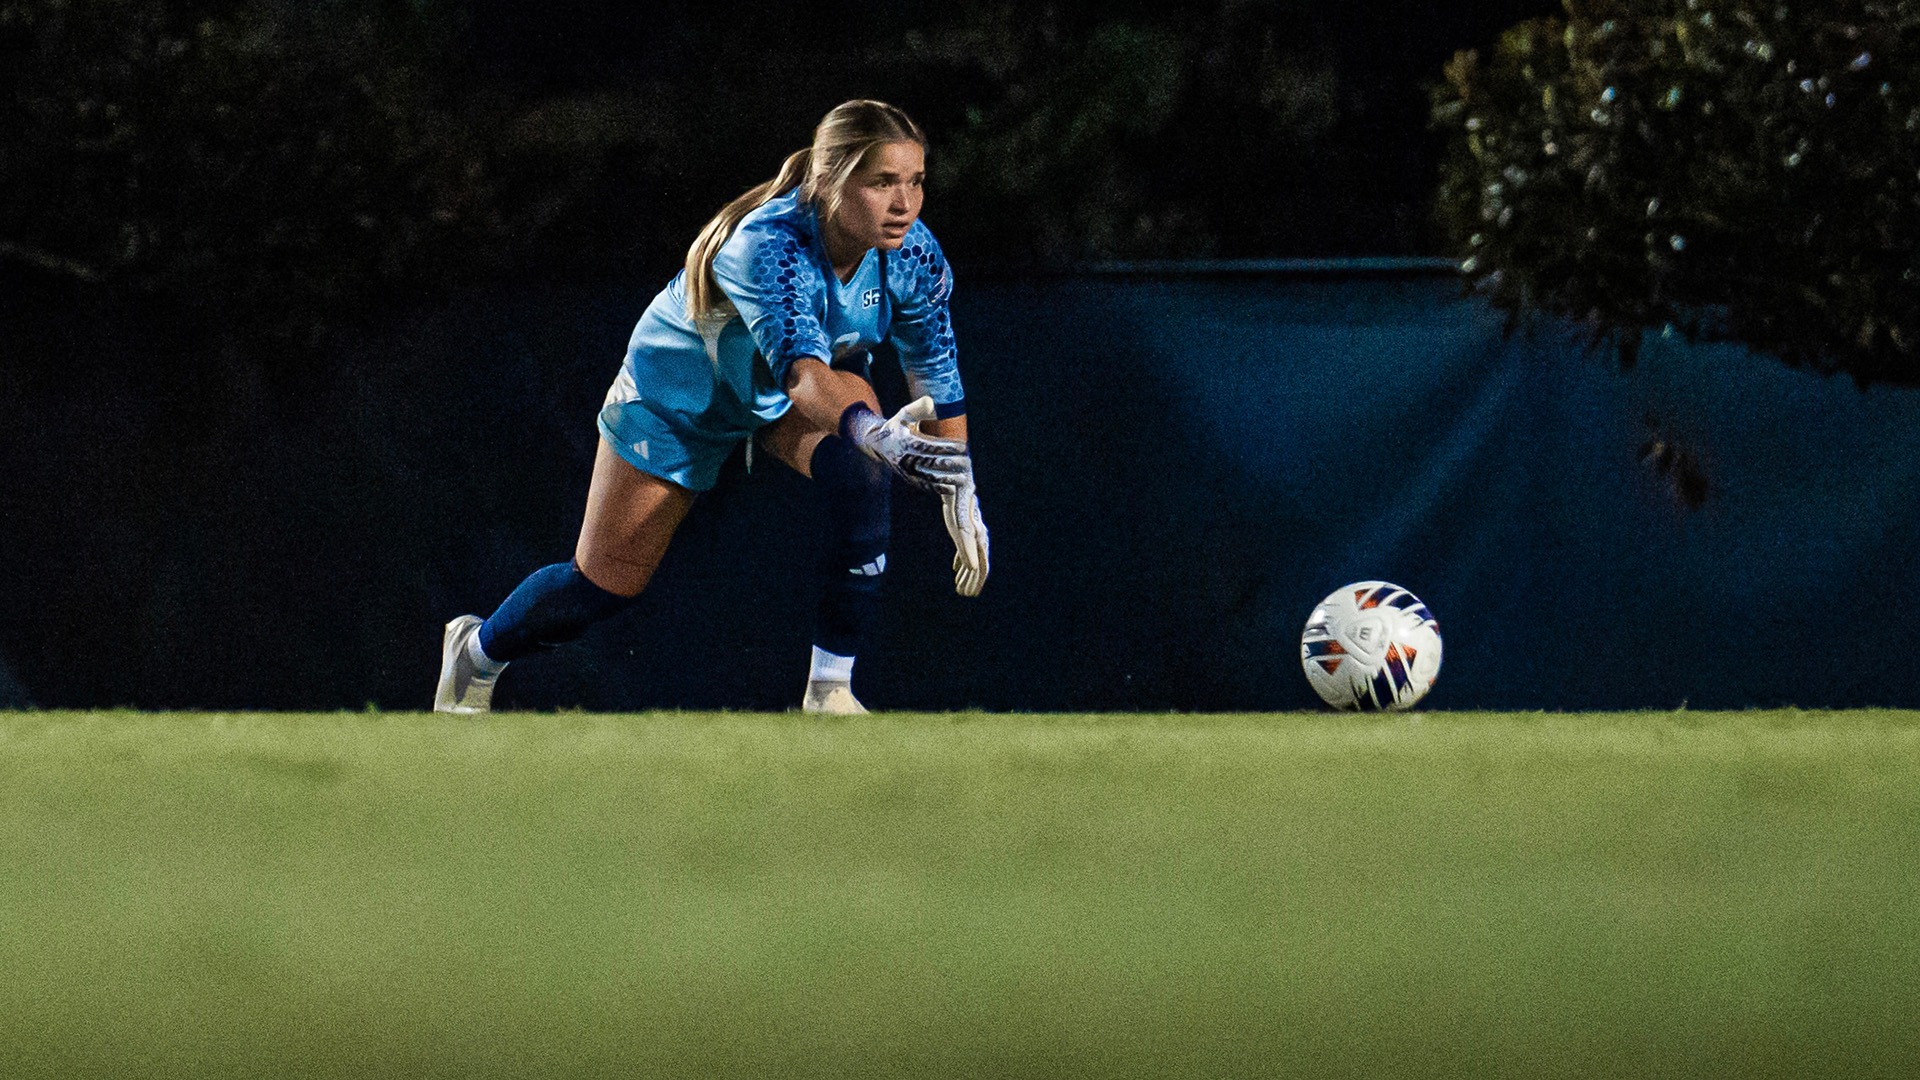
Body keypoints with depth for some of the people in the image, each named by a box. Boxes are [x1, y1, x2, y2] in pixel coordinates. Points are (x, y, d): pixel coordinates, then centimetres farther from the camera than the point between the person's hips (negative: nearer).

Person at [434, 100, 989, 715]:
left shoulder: (911, 253, -26)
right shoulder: (766, 246, -42)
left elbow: (938, 376, -11)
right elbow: (800, 372, -57)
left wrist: (961, 495, -13)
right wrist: (875, 433, -74)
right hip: (680, 395, -4)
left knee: (863, 475, -30)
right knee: (603, 585, 6)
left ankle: (830, 689, -18)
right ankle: (478, 652, 39)